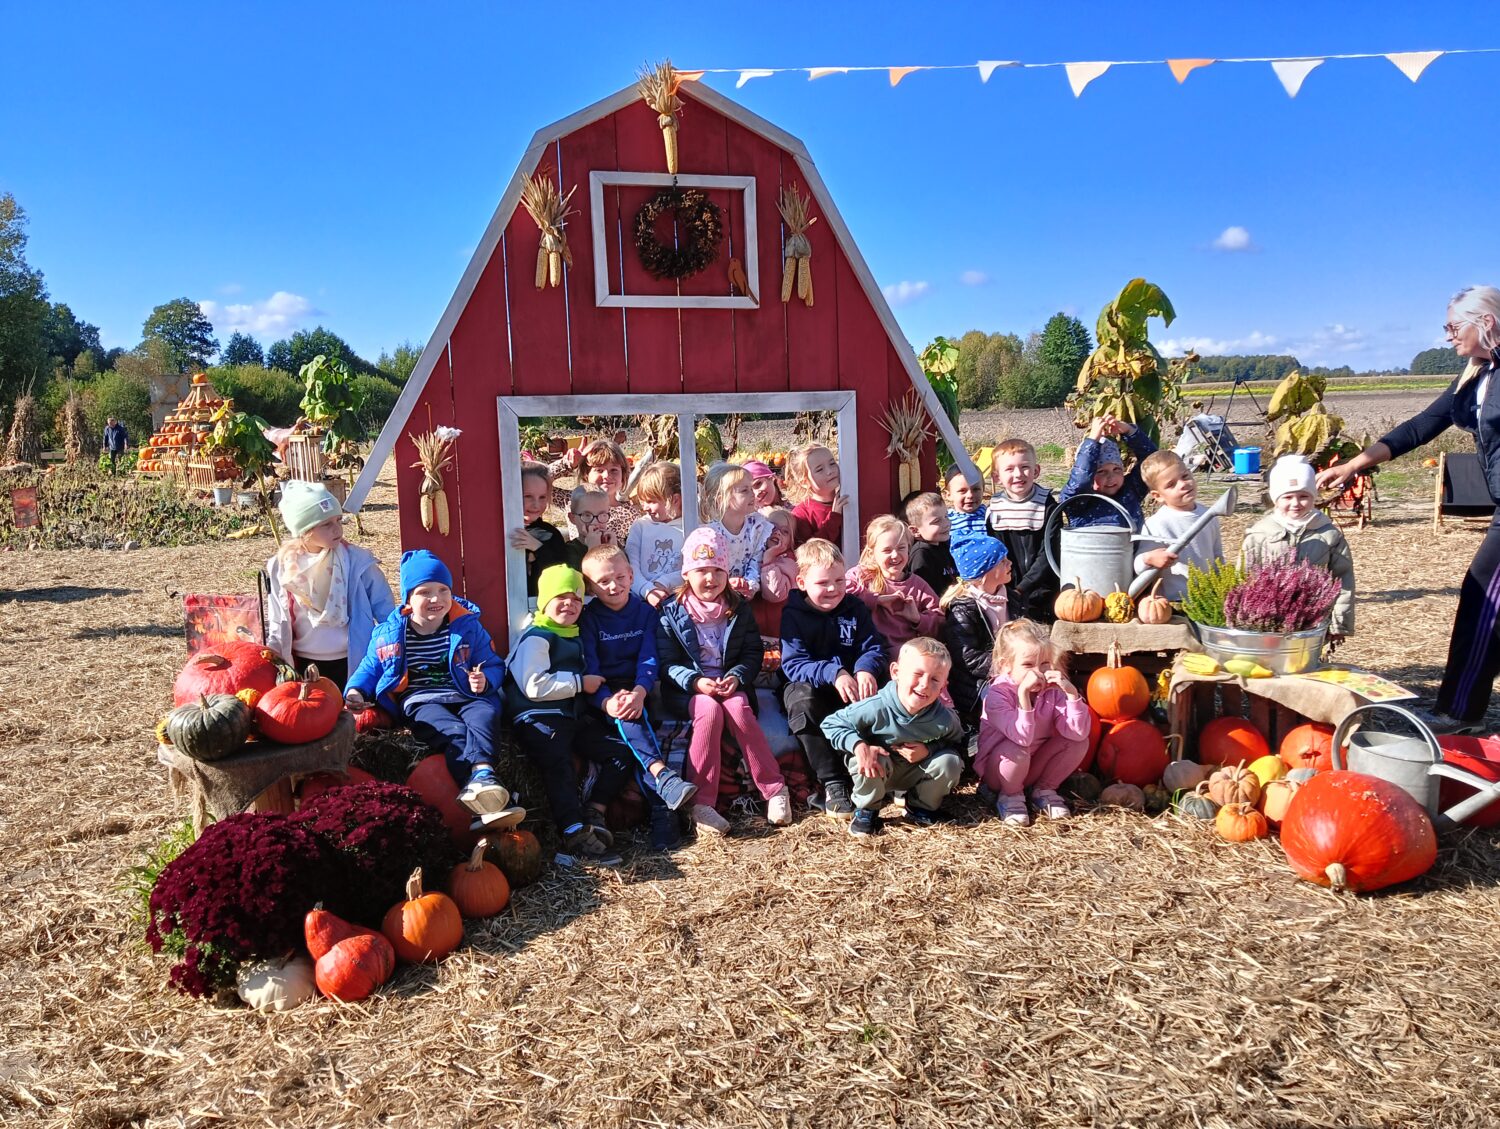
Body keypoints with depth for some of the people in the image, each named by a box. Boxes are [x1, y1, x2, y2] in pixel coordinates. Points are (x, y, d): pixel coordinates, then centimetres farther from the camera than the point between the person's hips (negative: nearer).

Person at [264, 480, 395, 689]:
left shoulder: (357, 561, -9)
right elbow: (278, 626, 6)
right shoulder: (281, 567, -3)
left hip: (352, 663, -2)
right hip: (304, 667, 2)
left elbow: (384, 609, -4)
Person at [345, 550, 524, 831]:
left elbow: (494, 664, 15)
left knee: (483, 716, -37)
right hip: (420, 701, -1)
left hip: (466, 697, 1)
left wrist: (485, 680, -9)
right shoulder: (388, 634, 11)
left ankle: (481, 777, -65)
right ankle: (493, 799, -58)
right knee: (455, 731, -34)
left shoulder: (468, 626, 9)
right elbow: (370, 669, 24)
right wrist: (356, 691, 2)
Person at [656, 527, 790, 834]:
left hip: (730, 685, 2)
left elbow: (753, 654, 4)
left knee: (738, 709, -32)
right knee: (709, 710, -34)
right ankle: (702, 803, -30)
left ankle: (775, 789, -22)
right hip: (688, 690, -1)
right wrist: (695, 681, -23)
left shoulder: (739, 610, 8)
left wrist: (737, 676, -16)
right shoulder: (672, 613, -1)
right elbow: (667, 662, -5)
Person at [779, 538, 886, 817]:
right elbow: (793, 664, -17)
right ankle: (832, 784, -31)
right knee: (802, 700, -36)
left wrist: (866, 668, -27)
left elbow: (873, 647, -2)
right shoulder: (793, 614, -7)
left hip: (852, 686, 3)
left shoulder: (855, 608, 3)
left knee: (874, 699, -28)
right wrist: (833, 674, -34)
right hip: (808, 686, -3)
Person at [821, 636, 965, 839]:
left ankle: (920, 807, 9)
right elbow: (831, 724, -20)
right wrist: (858, 745, -36)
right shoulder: (876, 708, -32)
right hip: (877, 772, -2)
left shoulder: (944, 719, -26)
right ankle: (866, 810, -3)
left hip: (915, 773, 3)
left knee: (950, 762, -21)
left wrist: (929, 749, -23)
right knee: (869, 759, -35)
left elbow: (955, 742, -3)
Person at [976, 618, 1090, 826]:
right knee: (1017, 750, -37)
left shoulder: (1052, 690, -11)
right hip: (996, 770, -4)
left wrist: (1072, 693, -31)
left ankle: (1044, 790, 5)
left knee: (1080, 741, -15)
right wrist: (1023, 692, -45)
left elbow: (1078, 732, -22)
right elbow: (1023, 738, -38)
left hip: (1034, 768, 4)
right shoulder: (997, 694, -24)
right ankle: (1010, 796, -5)